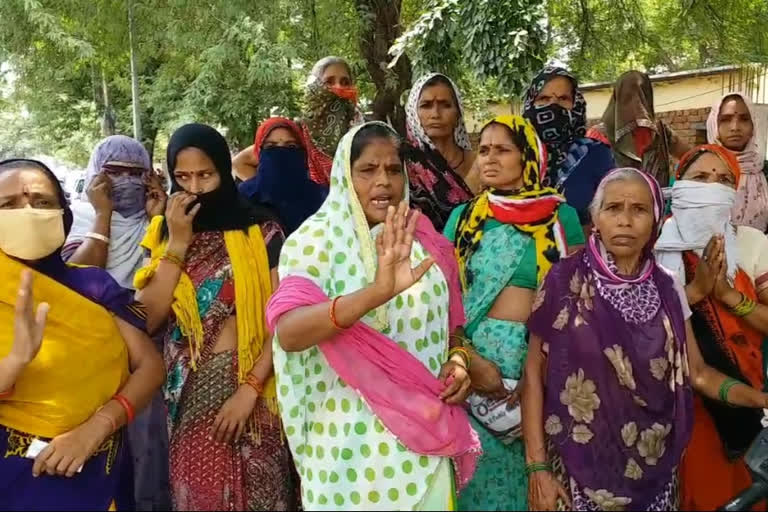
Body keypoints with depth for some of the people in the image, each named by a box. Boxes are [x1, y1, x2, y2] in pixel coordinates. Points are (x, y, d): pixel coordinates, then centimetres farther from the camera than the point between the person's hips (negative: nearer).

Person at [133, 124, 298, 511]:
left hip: (248, 386, -3)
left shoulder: (260, 232, -6)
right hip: (187, 394, 3)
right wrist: (178, 243, -11)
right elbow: (147, 319, -6)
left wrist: (250, 388, -16)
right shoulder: (163, 234, 3)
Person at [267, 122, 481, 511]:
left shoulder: (426, 240, 4)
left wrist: (458, 360, -5)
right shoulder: (317, 239, -10)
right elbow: (287, 331, -26)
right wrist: (377, 292, -39)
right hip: (353, 439, -4)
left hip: (425, 433, 4)